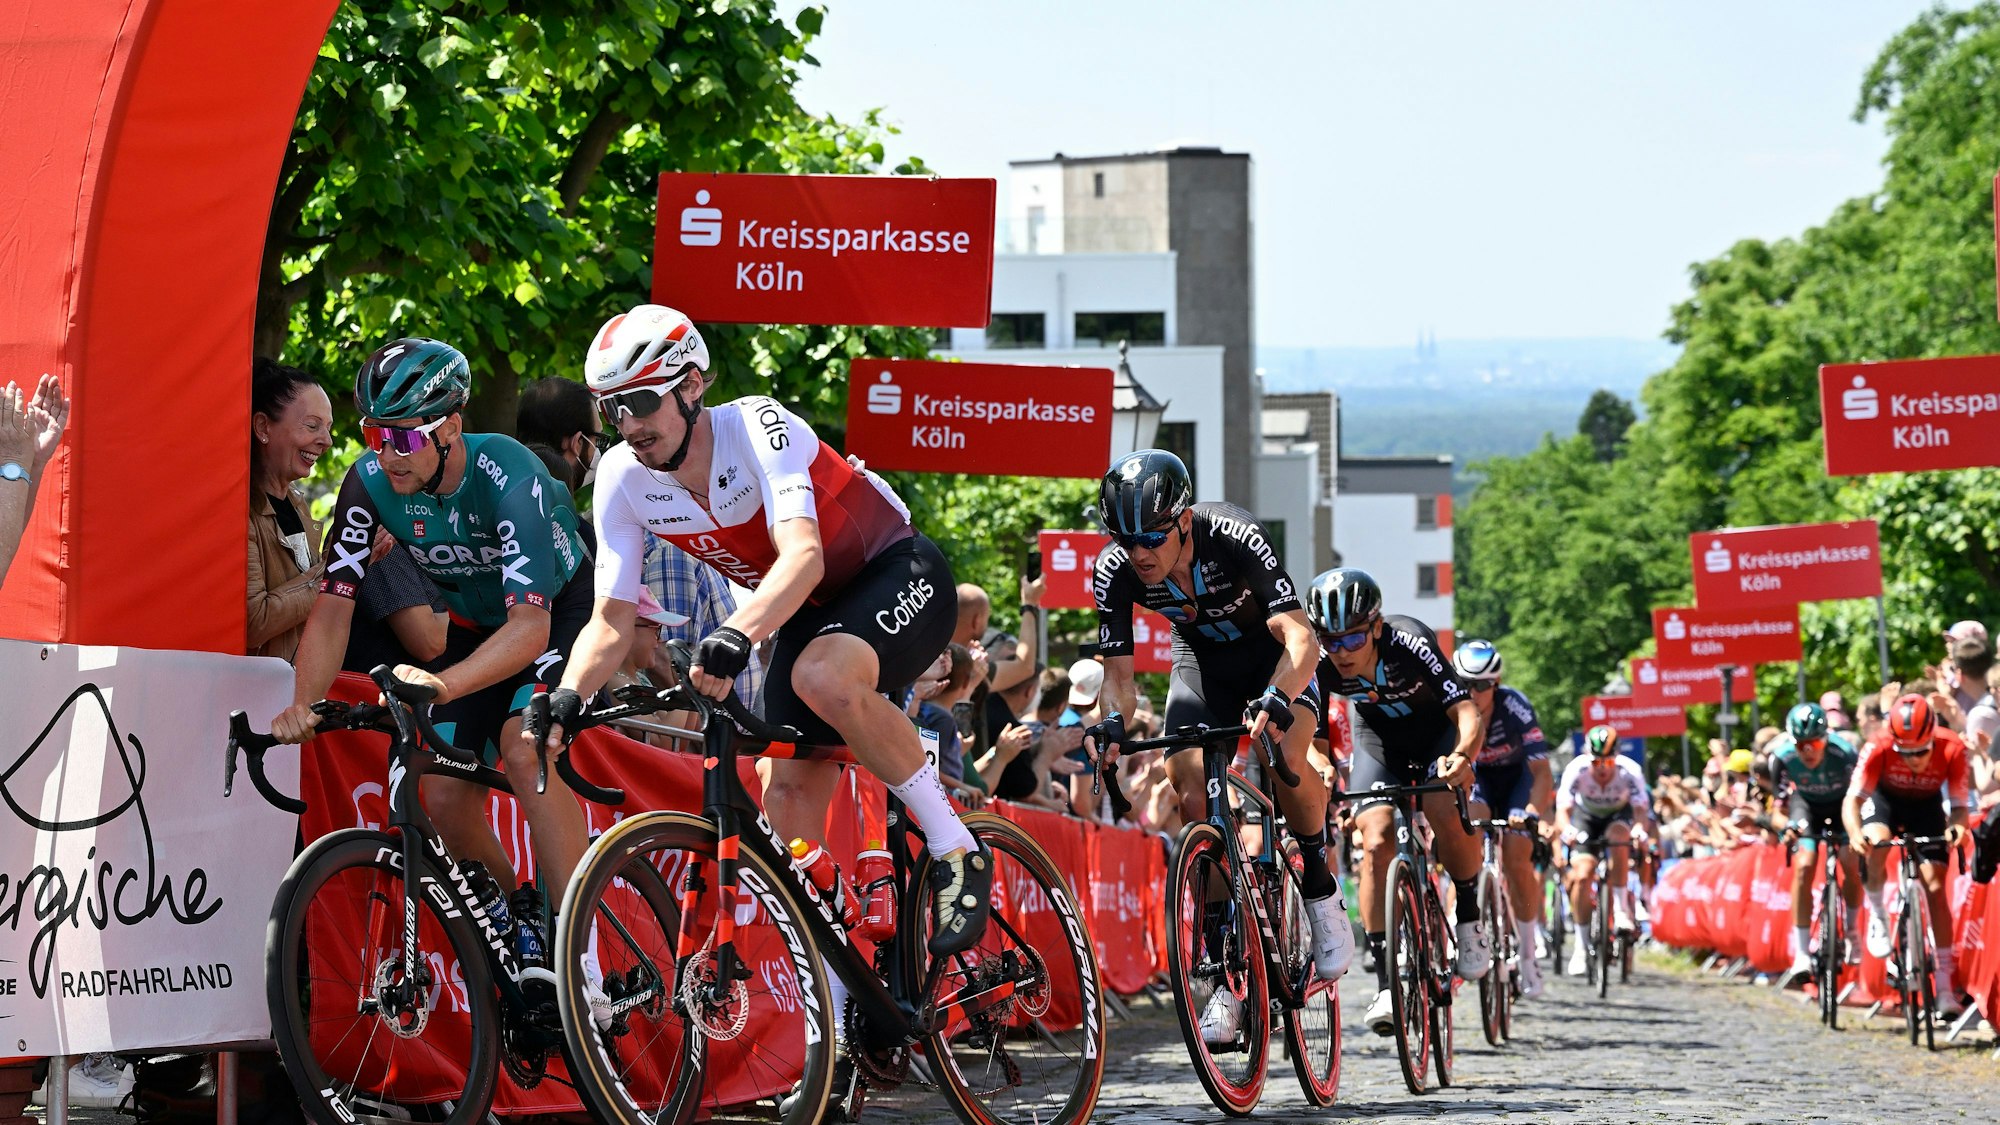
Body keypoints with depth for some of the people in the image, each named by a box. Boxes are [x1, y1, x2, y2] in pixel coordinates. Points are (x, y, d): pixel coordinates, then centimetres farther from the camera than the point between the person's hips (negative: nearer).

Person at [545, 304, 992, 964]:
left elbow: (803, 554, -42)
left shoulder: (757, 426, -28)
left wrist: (737, 635, -59)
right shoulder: (623, 479, -11)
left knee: (823, 679, -36)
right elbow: (611, 619, -11)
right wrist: (568, 698, -32)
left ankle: (956, 849, -20)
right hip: (812, 611, 7)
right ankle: (834, 997, 3)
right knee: (788, 796, -6)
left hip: (898, 574, -7)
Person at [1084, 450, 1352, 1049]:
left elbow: (1300, 638, -41)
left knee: (1285, 756, -33)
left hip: (1272, 654, -3)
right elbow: (1118, 669, -17)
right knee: (1195, 800, -16)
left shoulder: (1236, 539, -35)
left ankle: (1322, 893, -7)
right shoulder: (1115, 571, -24)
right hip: (1201, 660, 3)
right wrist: (1112, 720, -39)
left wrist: (1276, 700, -60)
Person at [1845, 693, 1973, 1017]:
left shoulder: (1952, 750, -32)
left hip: (1926, 806, 1)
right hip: (1886, 799, -1)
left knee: (1935, 887, -10)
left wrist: (1957, 827, -50)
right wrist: (1855, 832, -55)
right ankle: (1878, 915, -7)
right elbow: (1852, 798, -35)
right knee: (1874, 843, -34)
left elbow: (1961, 806, -26)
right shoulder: (1879, 748, -34)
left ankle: (1945, 983, -7)